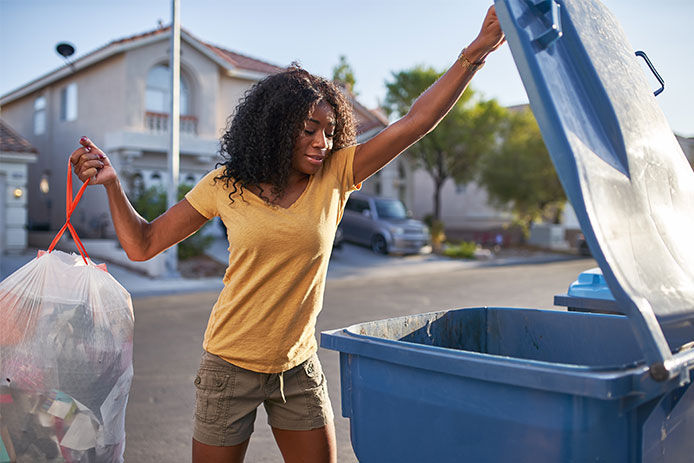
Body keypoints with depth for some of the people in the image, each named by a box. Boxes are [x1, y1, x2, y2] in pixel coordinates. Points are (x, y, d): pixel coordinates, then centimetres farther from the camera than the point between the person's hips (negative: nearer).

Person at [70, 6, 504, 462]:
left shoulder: (334, 177, -5)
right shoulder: (224, 186, -7)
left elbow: (415, 123, -11)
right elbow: (143, 245, -1)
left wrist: (475, 52, -15)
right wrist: (111, 183, -12)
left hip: (298, 367, 2)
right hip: (231, 365, -1)